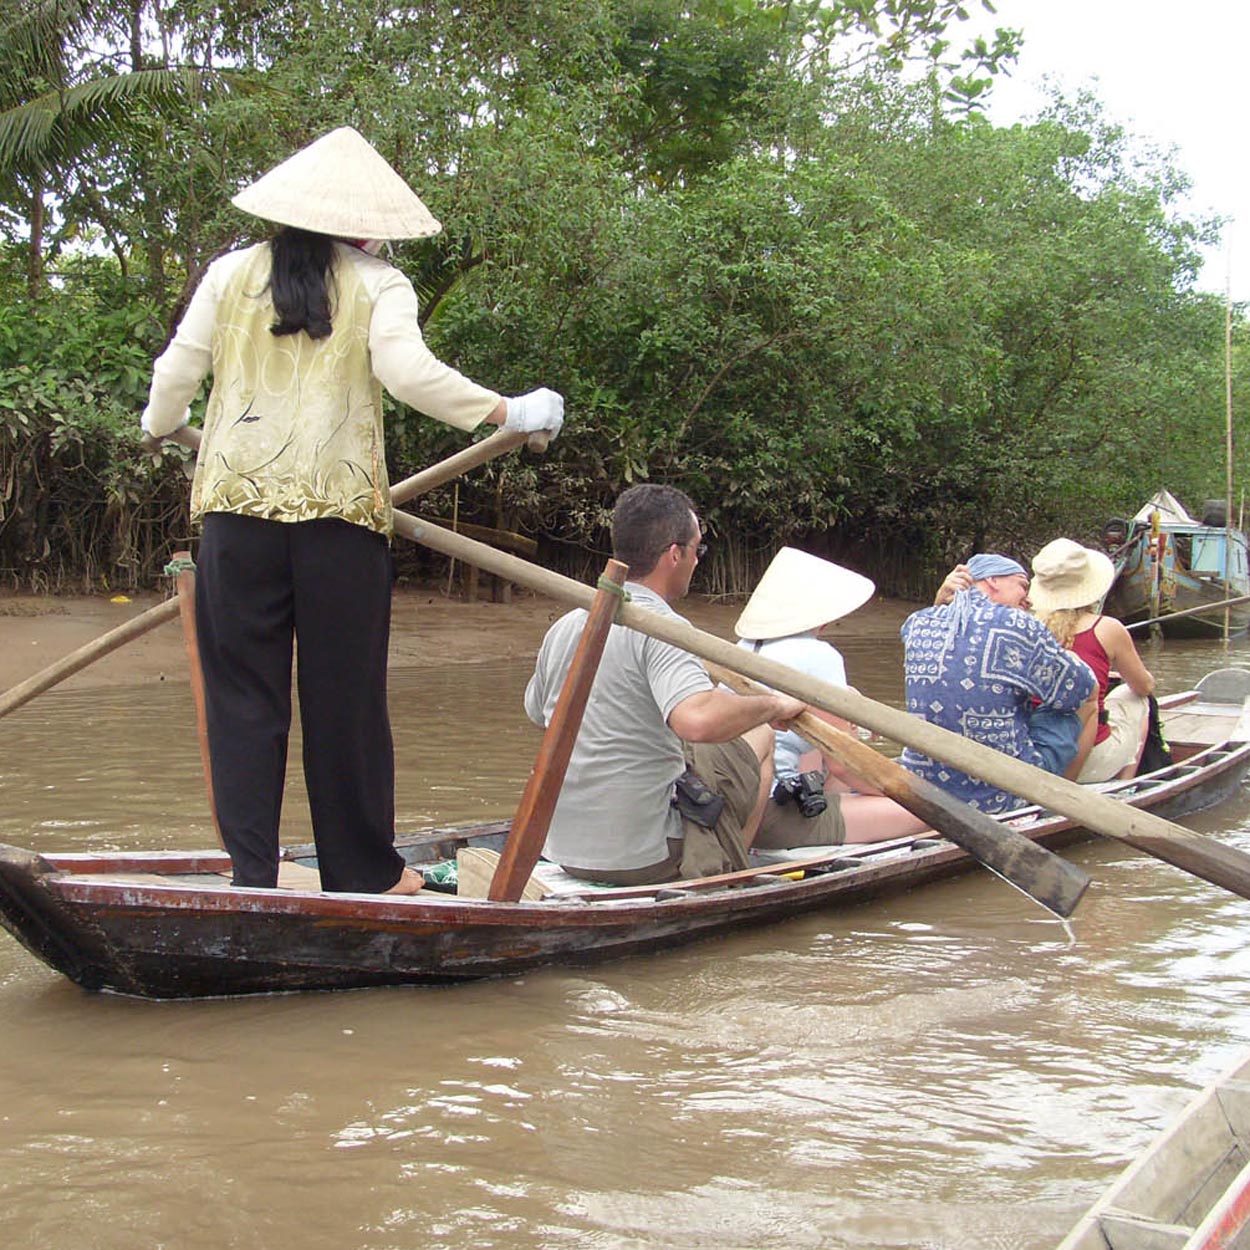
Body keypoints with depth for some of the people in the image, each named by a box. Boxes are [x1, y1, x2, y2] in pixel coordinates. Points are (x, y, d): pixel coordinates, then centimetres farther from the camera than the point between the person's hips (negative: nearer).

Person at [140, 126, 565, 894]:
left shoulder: (231, 274, 10)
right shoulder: (377, 287, 2)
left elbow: (177, 371, 11)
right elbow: (409, 372, -14)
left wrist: (161, 425, 32)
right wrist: (510, 414, -6)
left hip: (236, 508, 2)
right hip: (340, 513, -2)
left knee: (244, 693, 7)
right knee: (345, 695, 7)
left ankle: (252, 873, 6)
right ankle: (364, 873, 17)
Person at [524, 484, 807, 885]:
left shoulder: (564, 626, 4)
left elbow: (535, 711, 22)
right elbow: (698, 720, -36)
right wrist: (773, 704, -18)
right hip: (644, 858, -7)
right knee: (757, 736, 15)